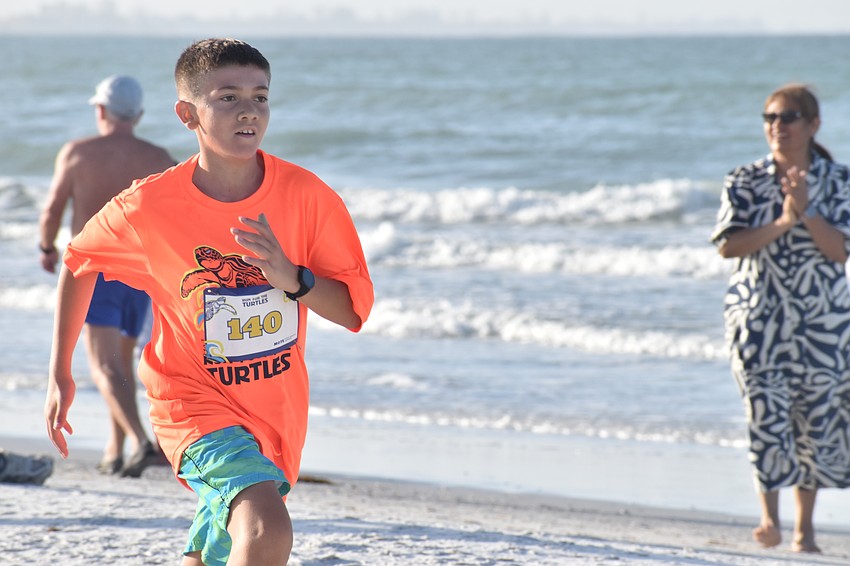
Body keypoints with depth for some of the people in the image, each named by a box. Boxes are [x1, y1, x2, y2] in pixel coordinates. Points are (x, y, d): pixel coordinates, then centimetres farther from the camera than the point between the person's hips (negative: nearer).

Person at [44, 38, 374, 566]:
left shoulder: (305, 195, -11)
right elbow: (78, 262, 6)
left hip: (279, 413, 4)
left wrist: (291, 278, -26)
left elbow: (354, 310, -6)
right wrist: (60, 374, 8)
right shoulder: (148, 208, -14)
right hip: (196, 404, -4)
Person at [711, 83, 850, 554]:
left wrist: (806, 212, -21)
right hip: (757, 316, -1)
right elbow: (729, 245, -8)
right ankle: (769, 518, -7)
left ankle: (804, 528, 14)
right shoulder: (744, 182, 1)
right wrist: (782, 223, -18)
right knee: (766, 415, -12)